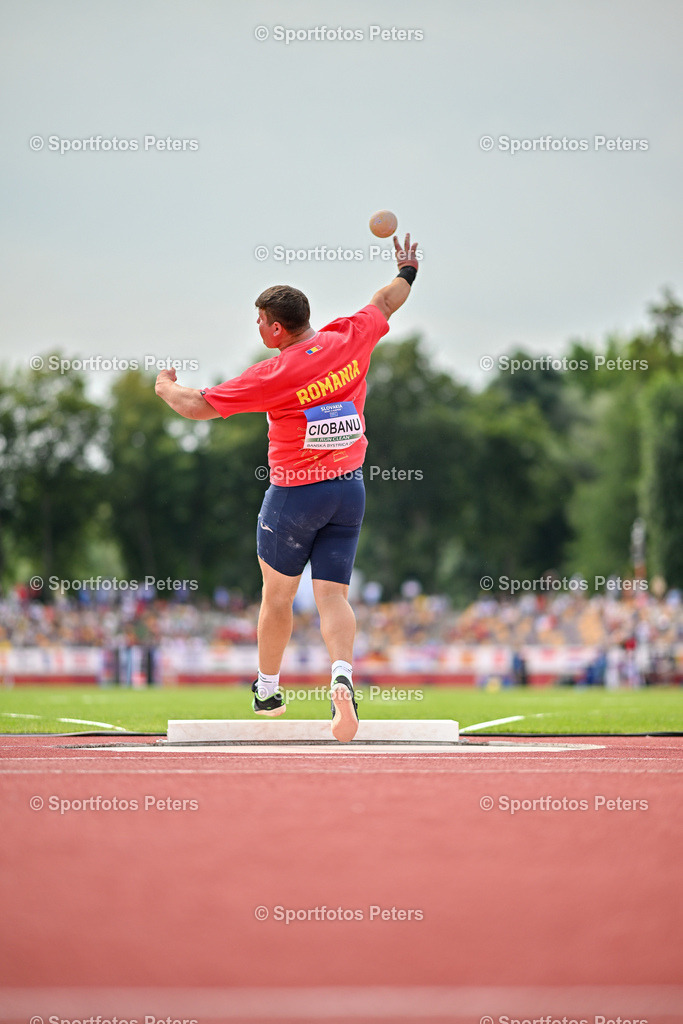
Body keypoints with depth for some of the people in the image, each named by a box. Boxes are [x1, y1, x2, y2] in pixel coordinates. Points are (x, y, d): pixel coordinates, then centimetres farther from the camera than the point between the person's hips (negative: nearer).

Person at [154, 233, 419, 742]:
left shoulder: (273, 375, -18)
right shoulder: (350, 339, -6)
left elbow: (196, 406, -9)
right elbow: (386, 302, 16)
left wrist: (167, 386, 13)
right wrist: (407, 272, 37)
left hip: (294, 494, -4)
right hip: (350, 489, 4)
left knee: (278, 595, 14)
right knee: (333, 596, 1)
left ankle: (268, 691, 26)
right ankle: (343, 676, -24)